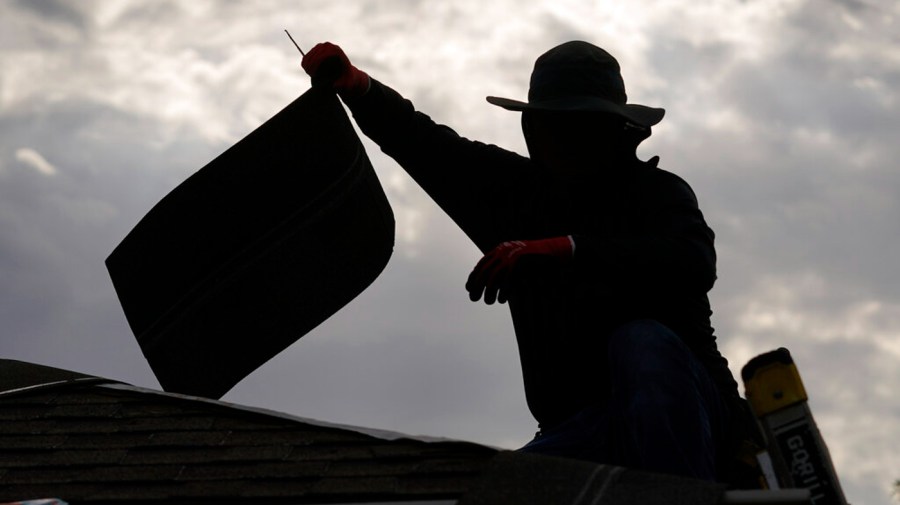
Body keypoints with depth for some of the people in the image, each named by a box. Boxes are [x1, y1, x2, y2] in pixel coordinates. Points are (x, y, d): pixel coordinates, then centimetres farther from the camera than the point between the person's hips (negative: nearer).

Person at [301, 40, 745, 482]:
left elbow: (693, 265, -23)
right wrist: (357, 88, -3)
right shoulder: (516, 192, 14)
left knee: (642, 342, -36)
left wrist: (567, 249, -33)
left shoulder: (658, 192, -1)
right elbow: (424, 143, 16)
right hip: (580, 427, 4)